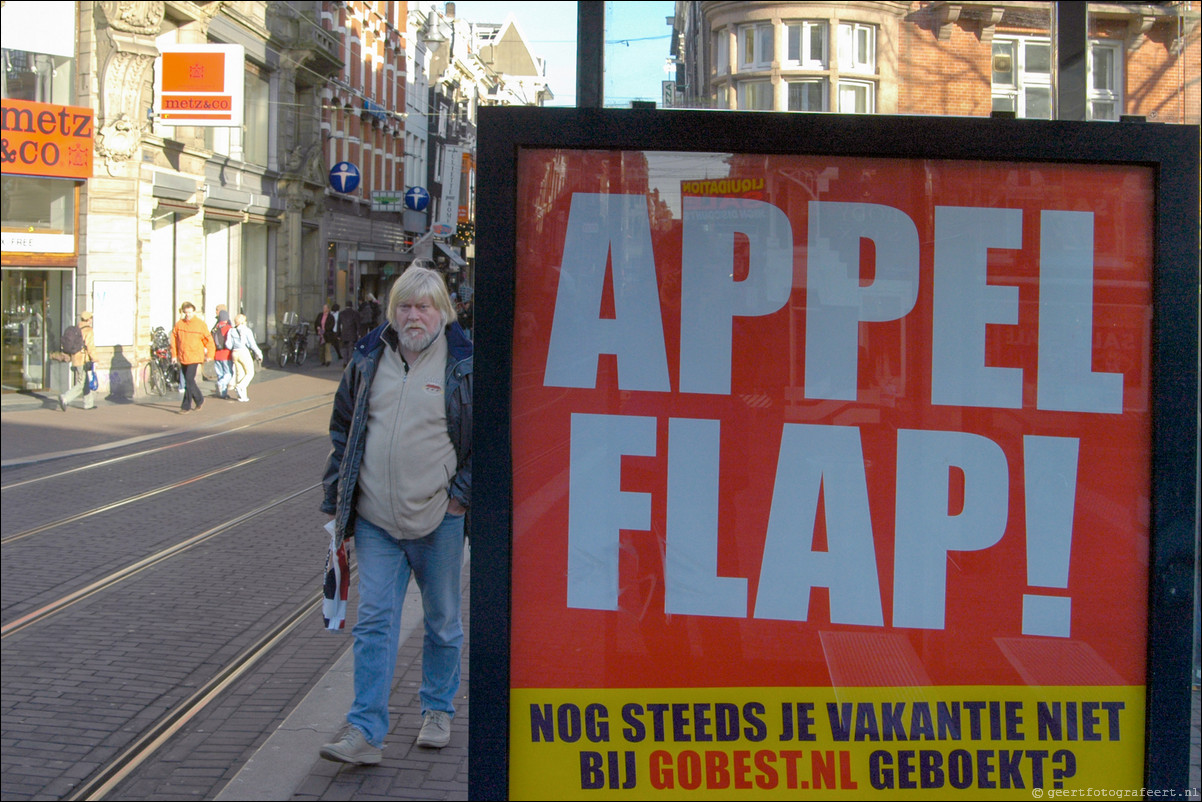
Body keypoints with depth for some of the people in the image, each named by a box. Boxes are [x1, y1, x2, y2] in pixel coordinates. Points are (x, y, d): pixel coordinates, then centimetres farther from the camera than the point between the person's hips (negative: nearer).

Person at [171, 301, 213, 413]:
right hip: (182, 357, 5)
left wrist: (209, 355, 1)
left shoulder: (200, 324, -4)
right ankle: (199, 399, 33)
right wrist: (174, 354, 6)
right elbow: (174, 339, 11)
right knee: (187, 381, 13)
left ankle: (186, 406, -6)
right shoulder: (179, 324, 4)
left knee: (189, 380, -12)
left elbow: (209, 340, 3)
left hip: (194, 357, -5)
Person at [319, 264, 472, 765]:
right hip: (376, 519, 2)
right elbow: (343, 430, 15)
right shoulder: (368, 360, 6)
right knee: (374, 622, -2)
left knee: (442, 620, 13)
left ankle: (438, 709, 32)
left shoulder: (464, 366, -4)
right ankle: (365, 732, -3)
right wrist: (338, 499, 11)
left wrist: (462, 493, -6)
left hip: (438, 520, -2)